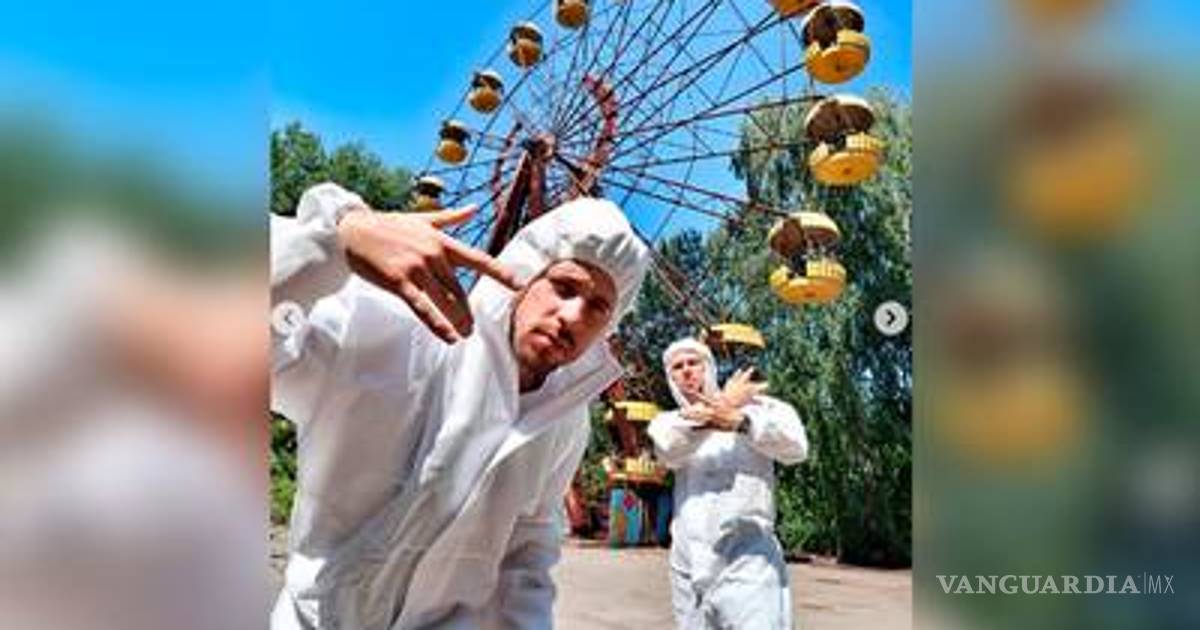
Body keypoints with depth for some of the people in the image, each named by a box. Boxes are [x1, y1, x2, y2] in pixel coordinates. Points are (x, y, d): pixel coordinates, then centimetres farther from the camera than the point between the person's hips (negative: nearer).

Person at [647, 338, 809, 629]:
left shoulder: (753, 405, 6)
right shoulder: (668, 421, 14)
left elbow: (796, 446, -13)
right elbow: (668, 449, -10)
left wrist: (740, 421, -28)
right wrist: (720, 406, -15)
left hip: (748, 560, -3)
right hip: (690, 566, 4)